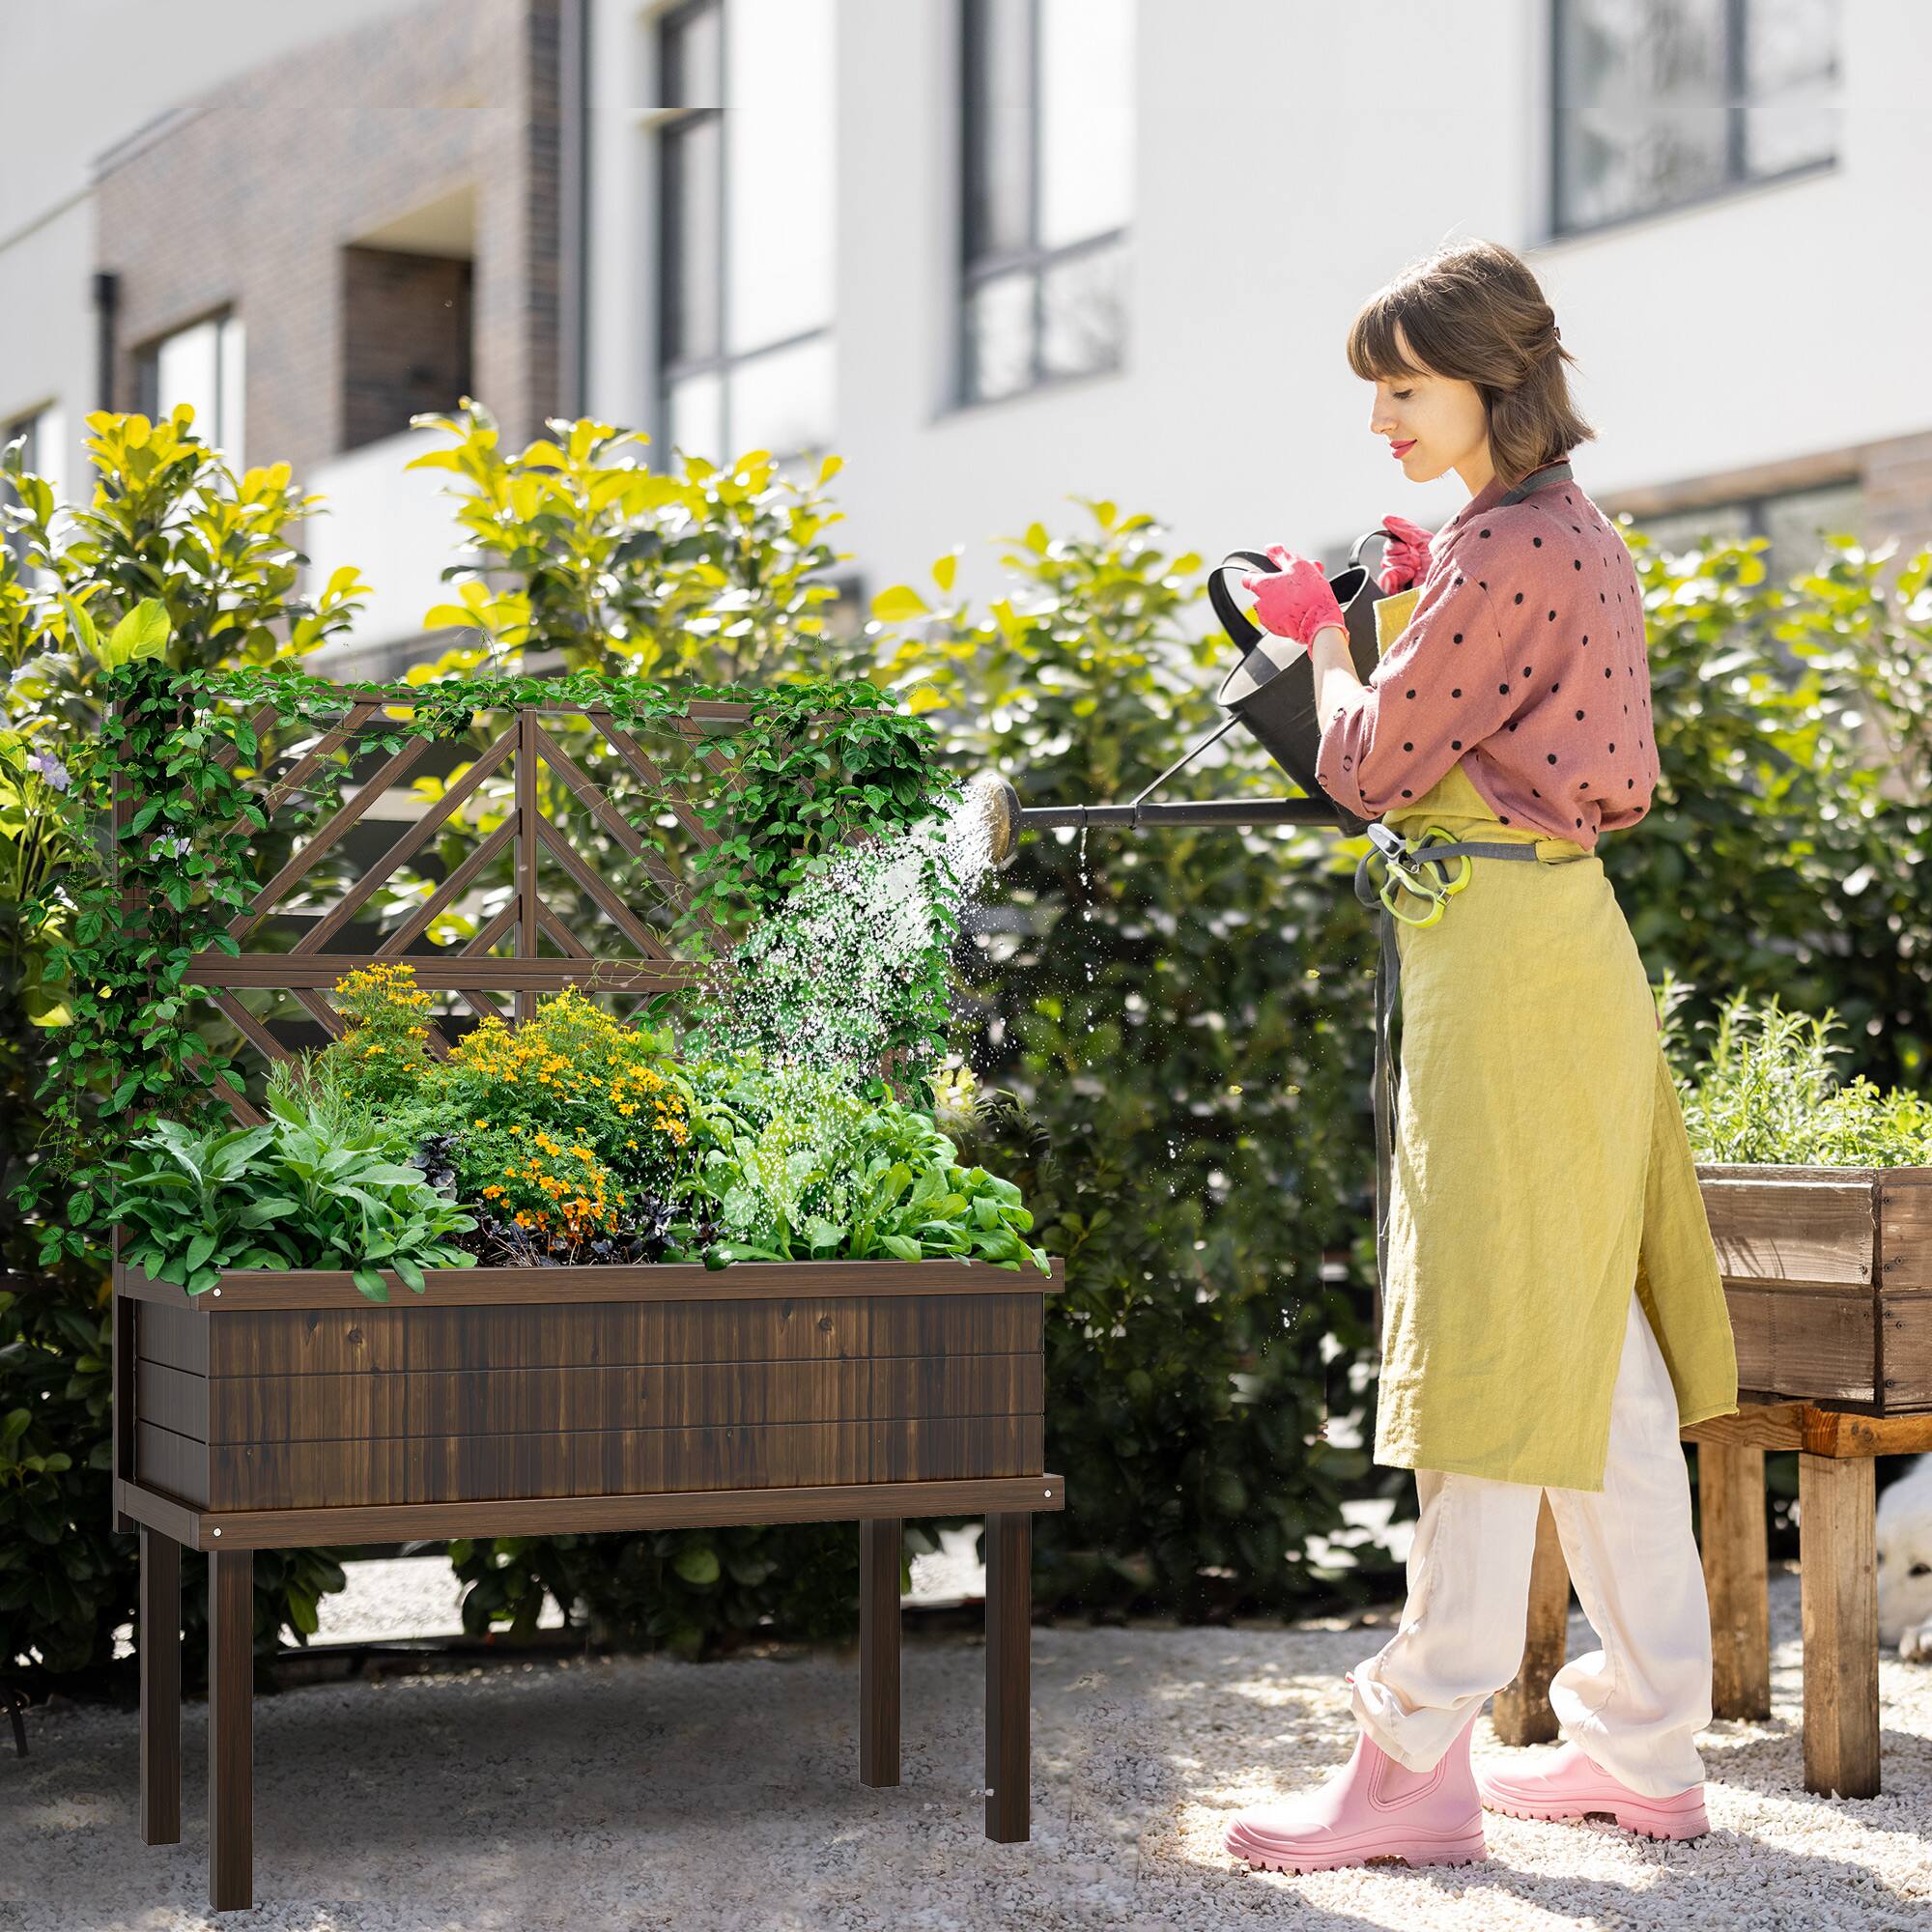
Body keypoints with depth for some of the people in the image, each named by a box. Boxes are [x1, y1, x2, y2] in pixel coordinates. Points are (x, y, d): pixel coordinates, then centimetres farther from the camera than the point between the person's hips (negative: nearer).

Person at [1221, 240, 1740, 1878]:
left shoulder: (1505, 552, -15)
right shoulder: (1575, 536, 16)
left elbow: (1372, 771, -11)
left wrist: (1324, 639, 6)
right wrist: (1415, 610, 15)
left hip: (1506, 964, -10)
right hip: (1574, 946, 10)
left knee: (1489, 1341, -7)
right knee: (1597, 1348, 12)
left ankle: (1423, 1763, 0)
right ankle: (1647, 1747, 19)